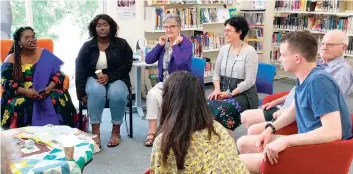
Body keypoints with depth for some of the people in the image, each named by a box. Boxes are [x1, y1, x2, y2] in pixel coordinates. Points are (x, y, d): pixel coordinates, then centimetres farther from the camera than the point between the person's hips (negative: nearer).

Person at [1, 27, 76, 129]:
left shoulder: (45, 55, 7)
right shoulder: (11, 59, 3)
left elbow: (59, 73, 3)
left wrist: (50, 87, -16)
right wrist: (25, 91, -20)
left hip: (46, 92, 1)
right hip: (20, 94, -1)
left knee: (60, 99, -28)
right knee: (19, 105, -34)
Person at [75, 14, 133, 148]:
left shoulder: (121, 44, 1)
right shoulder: (87, 46, 4)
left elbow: (127, 66, -4)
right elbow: (80, 70, 2)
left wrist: (109, 76, -19)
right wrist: (81, 94, -8)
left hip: (116, 79, 0)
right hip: (94, 78, 1)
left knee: (117, 94, -35)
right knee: (96, 92, -35)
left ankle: (116, 131, -17)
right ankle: (95, 132, -30)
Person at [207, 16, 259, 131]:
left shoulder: (250, 52, -8)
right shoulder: (224, 49, 10)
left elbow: (250, 81, -13)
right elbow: (216, 72, 12)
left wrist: (231, 93, -17)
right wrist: (217, 89, -6)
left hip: (242, 93, -5)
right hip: (223, 91, 5)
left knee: (222, 110, -31)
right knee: (207, 106, -24)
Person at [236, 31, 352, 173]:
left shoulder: (318, 81, -25)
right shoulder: (303, 78, 4)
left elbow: (333, 131, -32)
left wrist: (285, 141, -31)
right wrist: (270, 128, 5)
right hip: (306, 144, 9)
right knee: (243, 143, 12)